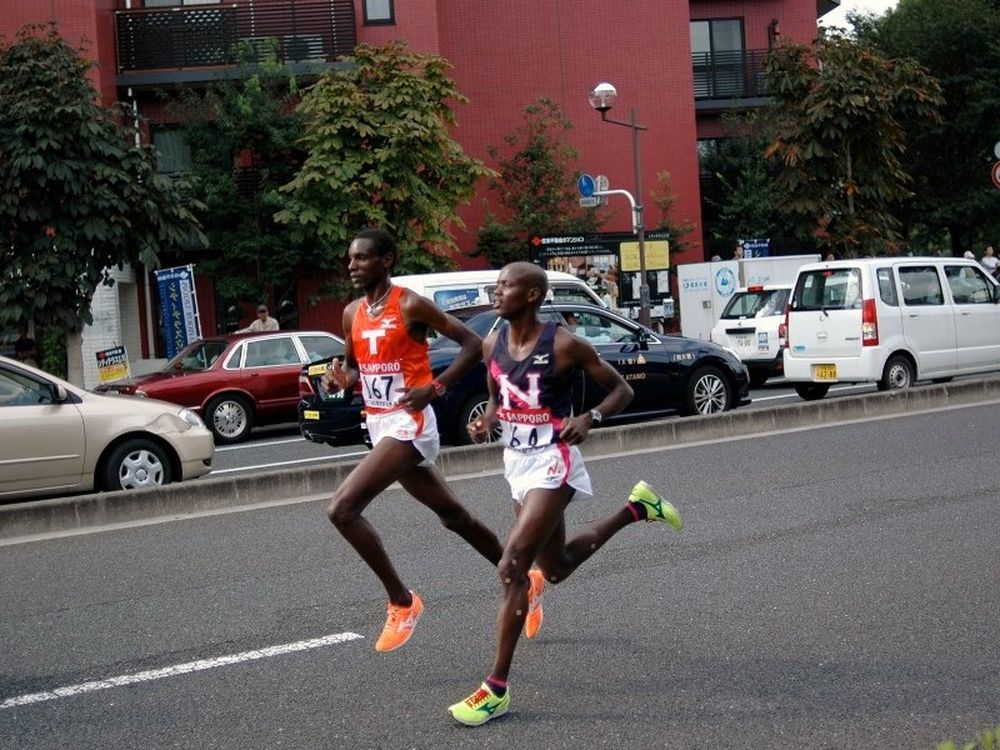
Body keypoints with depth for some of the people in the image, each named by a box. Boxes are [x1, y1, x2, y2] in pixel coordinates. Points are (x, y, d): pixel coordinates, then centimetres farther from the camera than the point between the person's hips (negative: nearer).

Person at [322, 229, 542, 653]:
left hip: (408, 424, -8)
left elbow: (473, 344, -11)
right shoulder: (352, 313, 10)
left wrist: (435, 388, -21)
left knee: (342, 509, -19)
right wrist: (339, 378, -1)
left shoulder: (410, 306, -11)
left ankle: (401, 602, -6)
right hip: (379, 424, 8)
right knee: (453, 516, 17)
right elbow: (353, 365, 23)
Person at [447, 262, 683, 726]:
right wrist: (485, 422, -4)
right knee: (556, 569, 21)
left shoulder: (564, 345, -14)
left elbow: (621, 390, -5)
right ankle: (635, 509, 42)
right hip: (517, 462, 8)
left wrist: (590, 418, -24)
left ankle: (497, 689, -10)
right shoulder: (493, 344, 3)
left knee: (512, 568, -17)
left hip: (553, 464, -8)